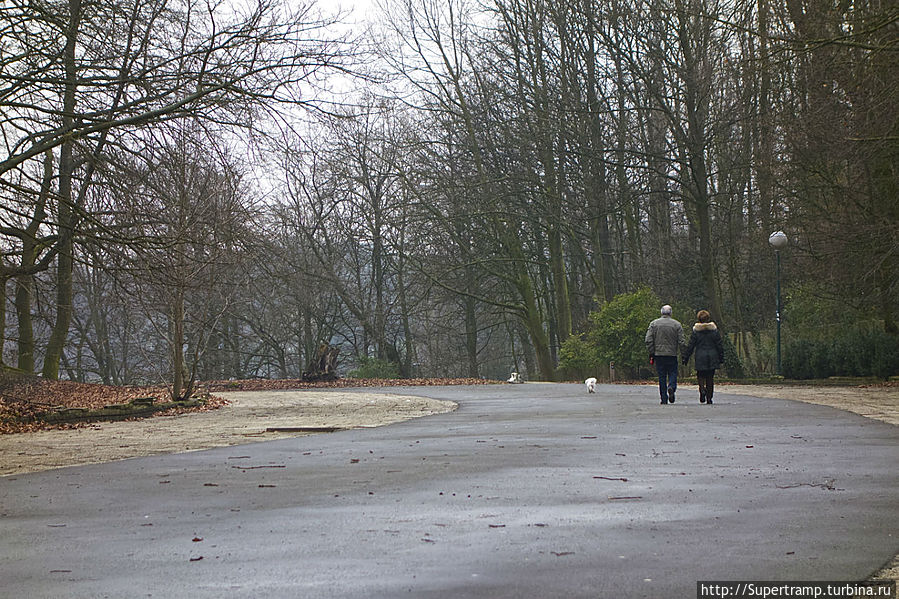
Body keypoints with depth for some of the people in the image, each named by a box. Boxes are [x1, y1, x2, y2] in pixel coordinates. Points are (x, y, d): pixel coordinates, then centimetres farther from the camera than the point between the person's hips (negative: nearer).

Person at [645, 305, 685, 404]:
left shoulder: (654, 324, 3)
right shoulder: (677, 324, 0)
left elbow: (648, 340, -1)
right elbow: (681, 342, -3)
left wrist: (651, 353, 5)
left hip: (659, 354, 1)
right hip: (672, 354, -1)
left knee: (661, 377, 5)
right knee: (673, 373, 8)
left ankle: (664, 399, 4)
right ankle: (671, 387, -22)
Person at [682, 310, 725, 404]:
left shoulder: (696, 331, -4)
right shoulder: (714, 329, 0)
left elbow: (690, 345, -3)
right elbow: (719, 345, 3)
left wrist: (685, 357, 3)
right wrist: (721, 357, 10)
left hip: (700, 357, -2)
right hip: (712, 357, 2)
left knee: (701, 376, 10)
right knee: (710, 378, 9)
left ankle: (702, 389, -19)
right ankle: (709, 398, 8)